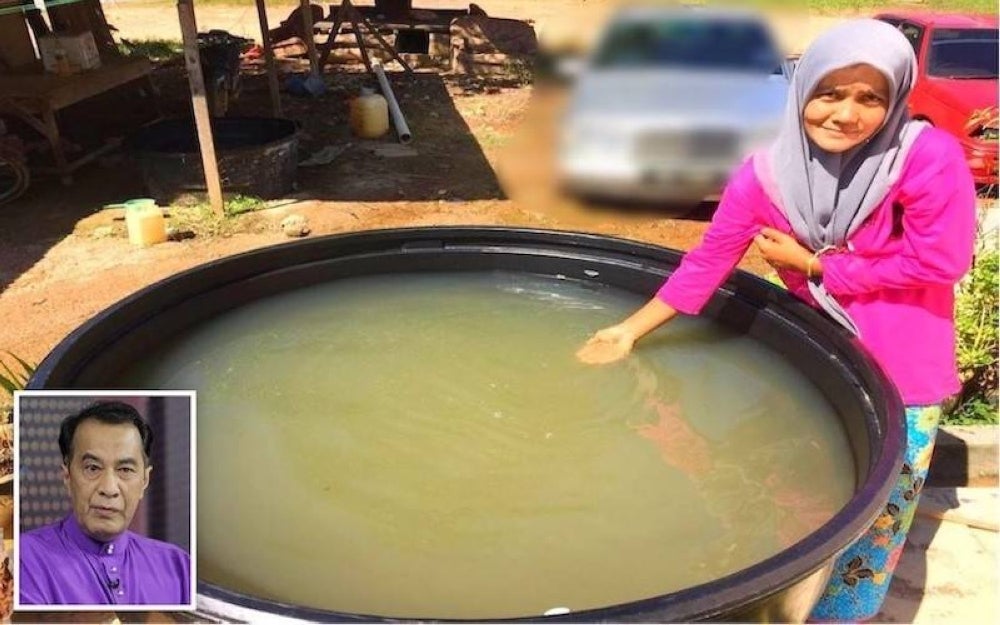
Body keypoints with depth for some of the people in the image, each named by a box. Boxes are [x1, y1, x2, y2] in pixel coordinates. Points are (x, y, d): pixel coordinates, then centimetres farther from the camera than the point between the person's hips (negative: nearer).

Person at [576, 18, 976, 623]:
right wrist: (631, 331, -4)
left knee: (876, 513, 11)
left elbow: (938, 263, -19)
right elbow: (706, 263, -8)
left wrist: (812, 265, -17)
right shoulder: (767, 175, -15)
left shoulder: (929, 158, -23)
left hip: (903, 369, -2)